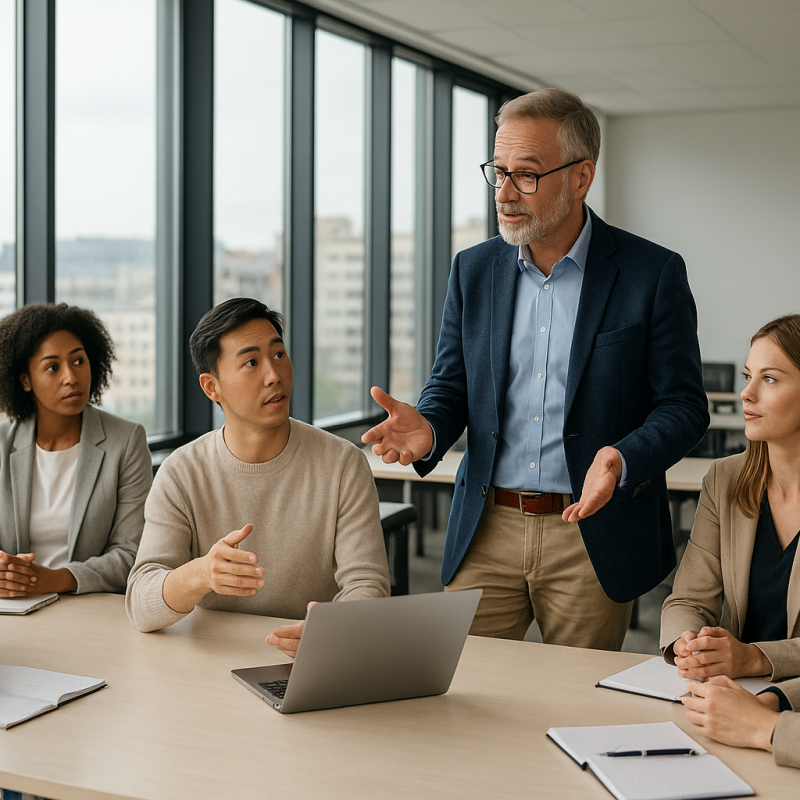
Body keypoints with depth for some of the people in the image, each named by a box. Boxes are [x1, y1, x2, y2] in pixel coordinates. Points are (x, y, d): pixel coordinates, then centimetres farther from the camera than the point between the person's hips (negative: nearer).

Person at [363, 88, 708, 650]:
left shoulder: (653, 274, -4)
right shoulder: (473, 271, 7)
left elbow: (683, 405, -4)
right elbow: (450, 387, 11)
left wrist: (622, 462, -23)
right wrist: (428, 429, -13)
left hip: (592, 536, -2)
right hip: (487, 533, 3)